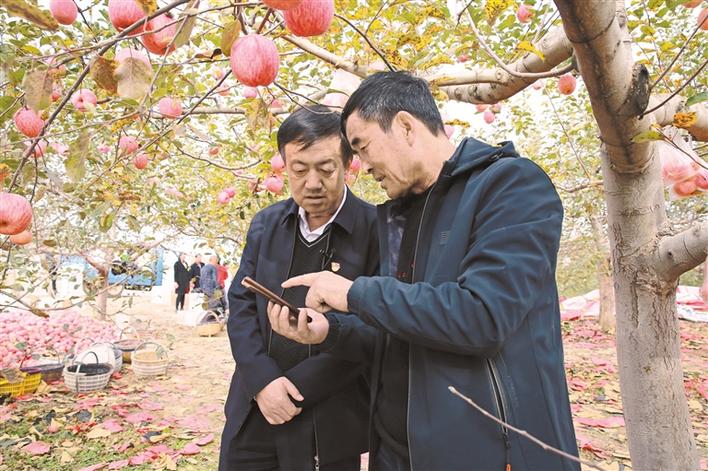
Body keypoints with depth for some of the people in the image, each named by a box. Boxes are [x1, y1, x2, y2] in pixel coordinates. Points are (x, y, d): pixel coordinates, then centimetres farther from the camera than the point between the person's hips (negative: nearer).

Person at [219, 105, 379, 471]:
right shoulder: (265, 223, 5)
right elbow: (241, 303, 3)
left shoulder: (376, 230, -11)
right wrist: (262, 379, -11)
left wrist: (297, 387, -14)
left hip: (327, 422, -4)